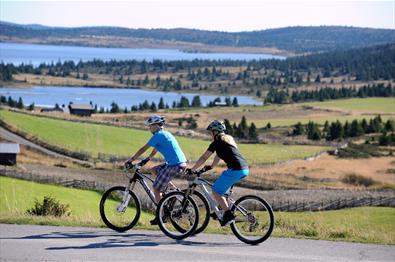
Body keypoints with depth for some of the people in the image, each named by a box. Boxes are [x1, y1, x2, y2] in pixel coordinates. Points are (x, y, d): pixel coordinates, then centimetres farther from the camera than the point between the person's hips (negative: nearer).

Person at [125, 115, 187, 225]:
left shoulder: (158, 135, -8)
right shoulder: (165, 134, 20)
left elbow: (143, 149, -5)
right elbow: (155, 150, 31)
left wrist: (131, 160, 2)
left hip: (174, 165, -9)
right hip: (181, 163, 9)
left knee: (156, 188, 0)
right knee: (154, 170, 23)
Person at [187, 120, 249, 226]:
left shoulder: (217, 142, 0)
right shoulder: (228, 139, 25)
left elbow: (203, 158, 3)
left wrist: (192, 170, 10)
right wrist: (211, 166, 43)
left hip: (235, 170, -9)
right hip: (245, 169, 9)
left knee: (216, 191, 1)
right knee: (221, 185, 27)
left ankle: (228, 214, -6)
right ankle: (223, 209, 24)